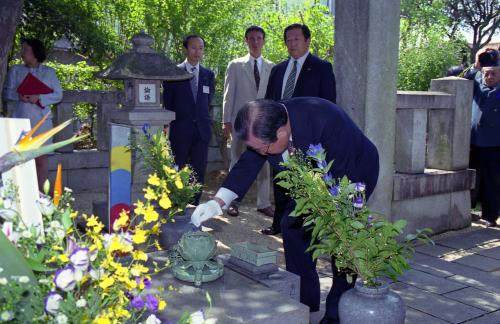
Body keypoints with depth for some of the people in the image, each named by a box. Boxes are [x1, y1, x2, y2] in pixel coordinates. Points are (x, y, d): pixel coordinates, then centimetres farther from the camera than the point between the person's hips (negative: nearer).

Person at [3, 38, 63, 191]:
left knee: (42, 158, -1)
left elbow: (58, 95, 2)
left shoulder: (49, 72, 7)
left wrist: (39, 98, -13)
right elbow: (7, 92, 7)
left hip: (41, 119, -1)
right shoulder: (15, 70, 11)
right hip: (21, 119, 1)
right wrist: (19, 95, -14)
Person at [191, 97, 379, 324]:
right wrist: (218, 201, -23)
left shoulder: (326, 121, -41)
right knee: (292, 226, -1)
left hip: (354, 171, -6)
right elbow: (247, 166, -11)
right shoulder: (265, 127, -21)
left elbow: (345, 176, -32)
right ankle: (303, 301, 15)